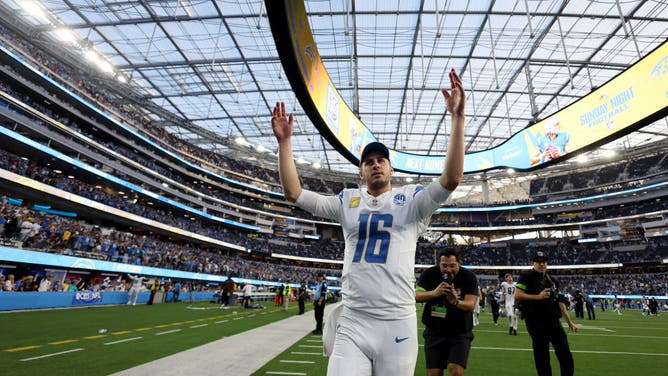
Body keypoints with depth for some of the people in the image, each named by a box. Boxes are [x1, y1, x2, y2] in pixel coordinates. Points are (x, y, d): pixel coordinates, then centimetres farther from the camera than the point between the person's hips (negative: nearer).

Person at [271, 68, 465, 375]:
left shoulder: (410, 200, 4)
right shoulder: (347, 201, 10)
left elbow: (451, 179, -11)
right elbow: (293, 193, 6)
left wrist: (457, 117, -17)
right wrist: (285, 142, 1)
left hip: (398, 324, -1)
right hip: (351, 324, 2)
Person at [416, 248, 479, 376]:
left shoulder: (469, 277, -11)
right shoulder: (429, 274, -10)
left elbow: (471, 305, -21)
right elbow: (417, 295, -22)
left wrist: (456, 302, -43)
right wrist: (434, 293, -41)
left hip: (460, 333, -1)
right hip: (434, 332, 1)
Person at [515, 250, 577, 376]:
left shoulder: (552, 280, 16)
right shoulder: (526, 276, -4)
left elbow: (560, 302, 18)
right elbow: (517, 295, -14)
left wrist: (570, 323, 15)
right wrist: (538, 297, -18)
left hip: (554, 323, 6)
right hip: (536, 324, -6)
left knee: (566, 356, 5)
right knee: (542, 357, 2)